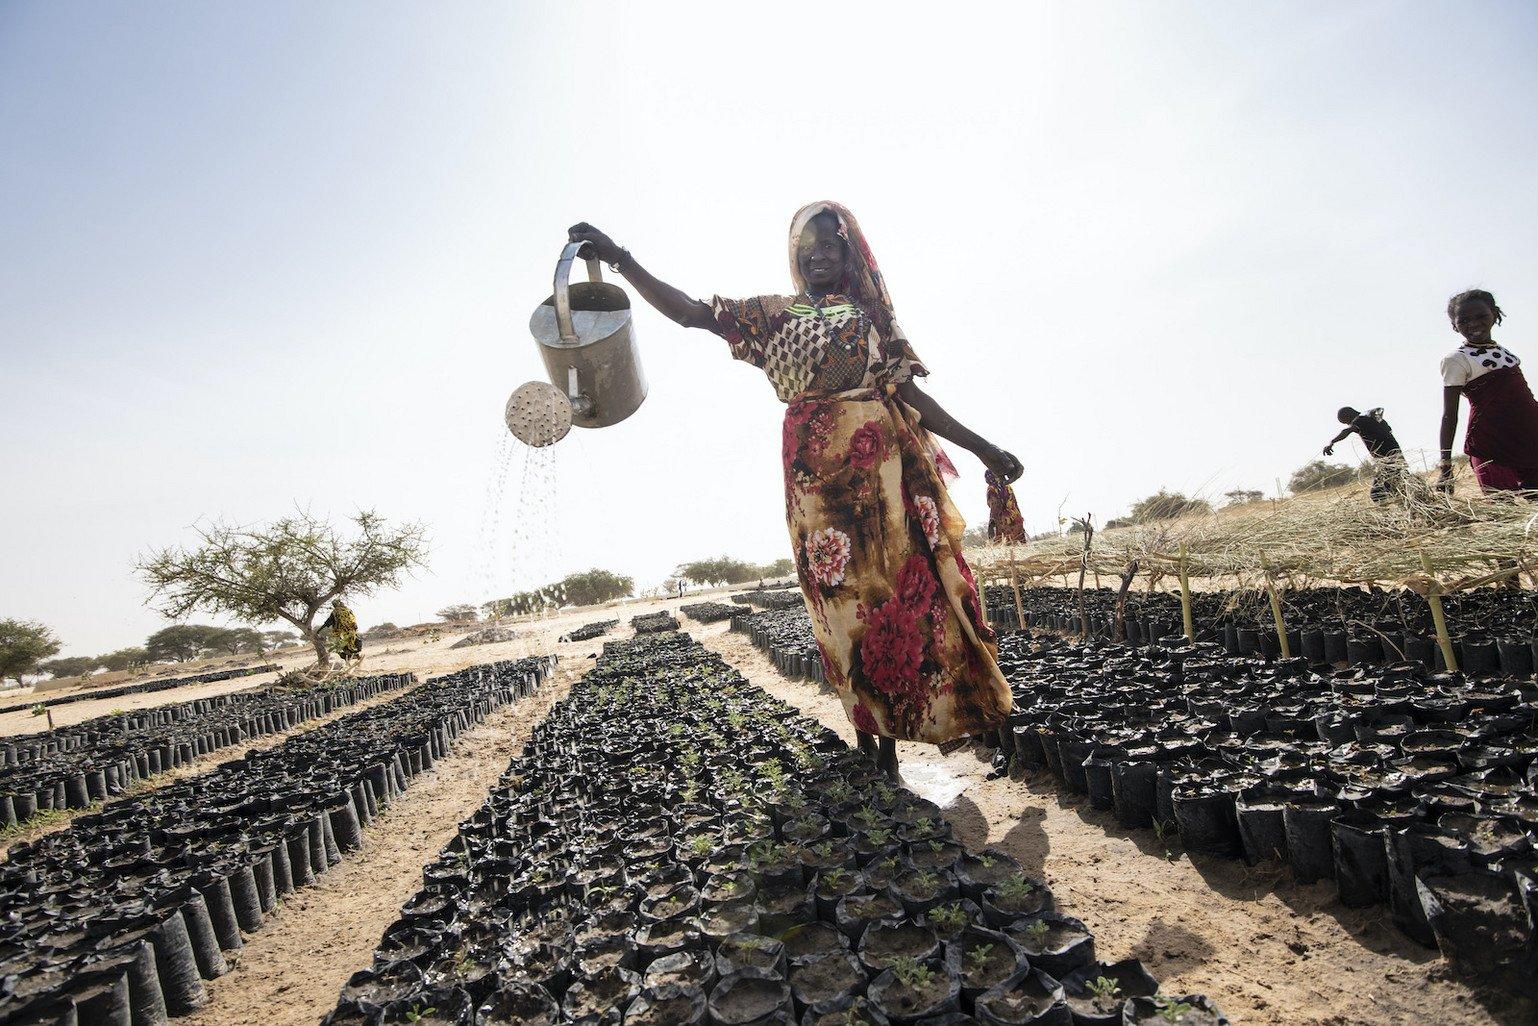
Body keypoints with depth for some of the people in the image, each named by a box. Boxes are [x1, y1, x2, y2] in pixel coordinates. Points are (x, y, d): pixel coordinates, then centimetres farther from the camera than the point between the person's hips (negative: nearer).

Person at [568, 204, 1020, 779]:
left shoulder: (873, 316, 18)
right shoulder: (772, 314, 14)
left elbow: (911, 394, 13)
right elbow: (690, 312, 5)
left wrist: (980, 447, 8)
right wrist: (620, 259, -6)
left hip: (885, 462, 2)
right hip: (817, 469, -1)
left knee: (901, 585, -2)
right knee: (843, 597, 0)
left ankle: (891, 736, 10)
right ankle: (866, 736, 14)